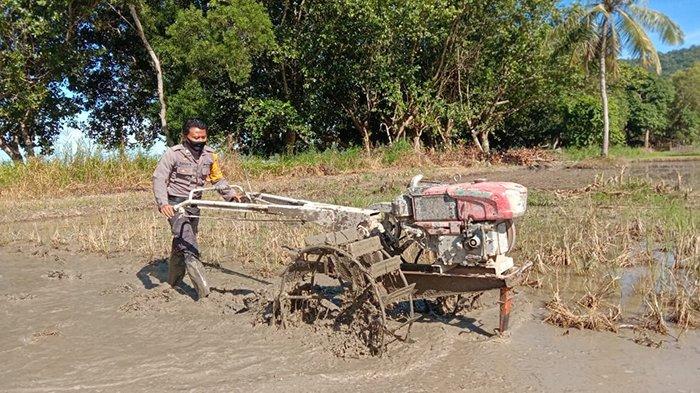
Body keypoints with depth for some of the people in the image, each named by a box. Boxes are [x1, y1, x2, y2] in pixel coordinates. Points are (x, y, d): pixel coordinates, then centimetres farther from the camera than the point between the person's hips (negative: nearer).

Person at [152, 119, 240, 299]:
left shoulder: (210, 155, 2)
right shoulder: (173, 154, -14)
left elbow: (218, 179, 13)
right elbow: (159, 178, -16)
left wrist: (231, 194, -1)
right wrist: (163, 203, -30)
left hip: (194, 205, 6)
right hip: (175, 205, -6)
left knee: (181, 243, 18)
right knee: (189, 246, -14)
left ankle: (174, 280, 36)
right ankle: (203, 290, -16)